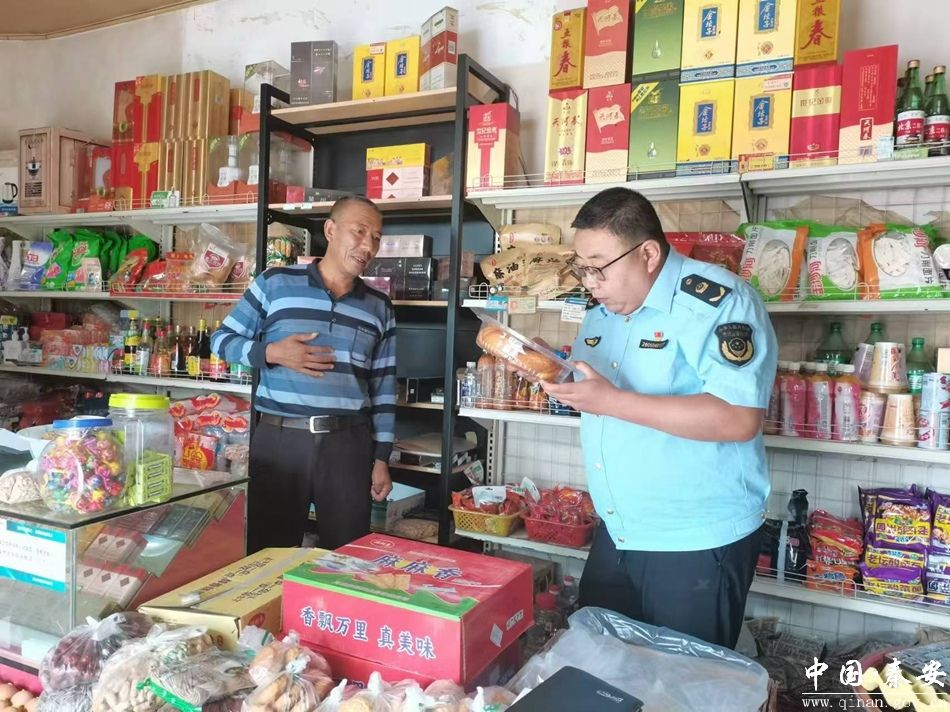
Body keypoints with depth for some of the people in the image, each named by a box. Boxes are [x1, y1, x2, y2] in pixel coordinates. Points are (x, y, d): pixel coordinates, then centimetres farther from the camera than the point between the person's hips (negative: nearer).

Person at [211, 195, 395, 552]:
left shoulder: (379, 308, 8)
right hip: (279, 438, -1)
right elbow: (222, 339, 7)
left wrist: (381, 458, 5)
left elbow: (384, 389, 9)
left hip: (349, 443, 2)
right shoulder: (275, 282, 2)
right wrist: (272, 352, -11)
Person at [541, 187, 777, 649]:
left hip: (697, 544, -7)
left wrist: (614, 401, -30)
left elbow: (739, 419, -28)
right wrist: (562, 381, -3)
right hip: (614, 533, 8)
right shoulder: (603, 312, 7)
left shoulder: (719, 302, -19)